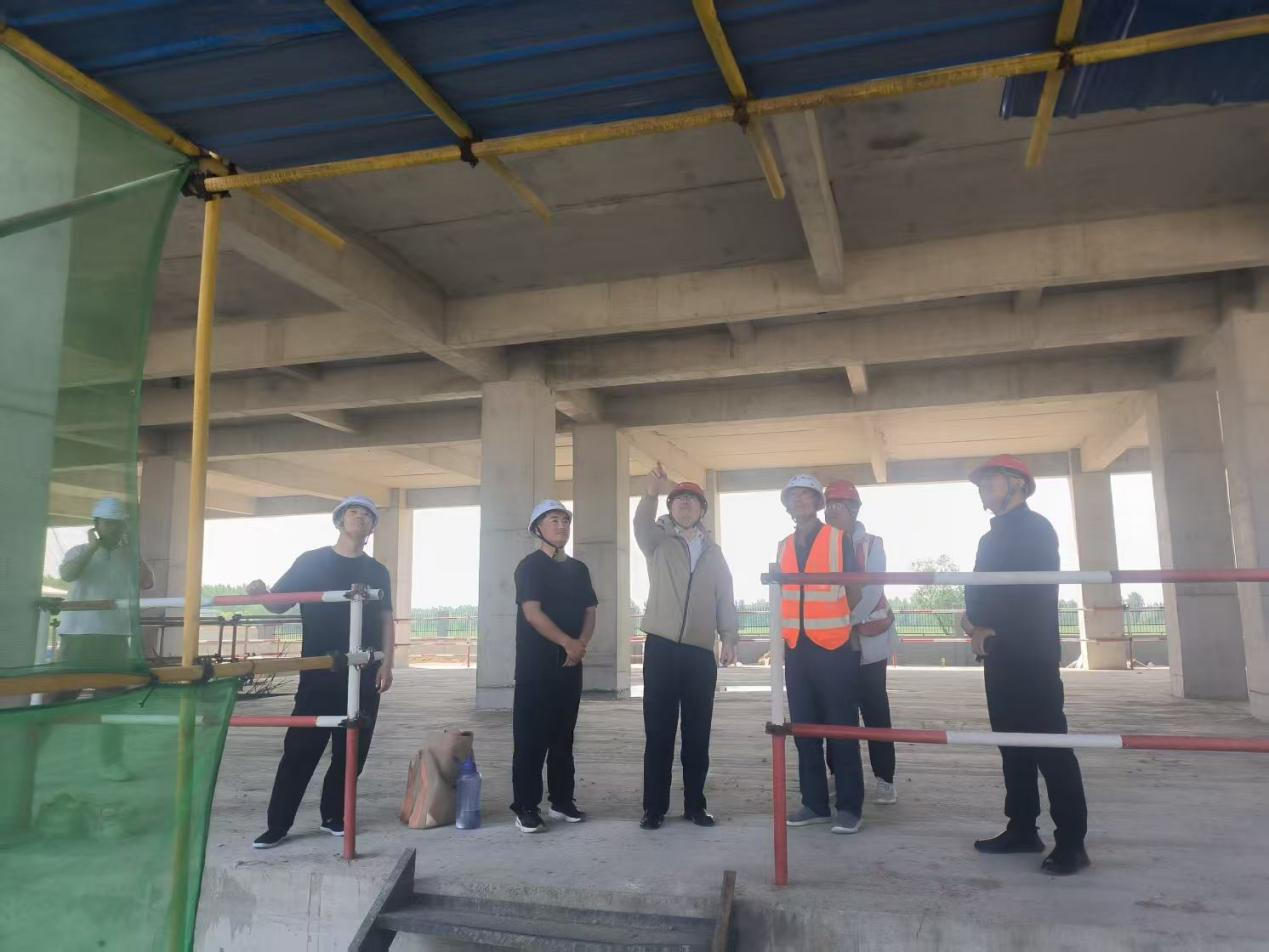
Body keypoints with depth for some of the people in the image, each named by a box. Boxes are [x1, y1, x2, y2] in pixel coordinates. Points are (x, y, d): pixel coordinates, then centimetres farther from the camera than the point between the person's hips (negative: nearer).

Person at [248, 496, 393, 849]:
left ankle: (334, 817, 19)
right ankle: (277, 824, 7)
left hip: (364, 674, 3)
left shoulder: (377, 572, 11)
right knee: (301, 748, -3)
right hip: (318, 673, -2)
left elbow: (386, 621, 10)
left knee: (351, 752, 6)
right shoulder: (310, 562, 4)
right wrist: (261, 593, -20)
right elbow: (279, 603, 2)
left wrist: (386, 664, 0)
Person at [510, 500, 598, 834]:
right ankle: (526, 806, 1)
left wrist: (582, 644, -8)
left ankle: (562, 800, 20)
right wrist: (568, 642, -19)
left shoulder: (579, 569, 13)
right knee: (531, 735, -4)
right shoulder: (529, 566, -5)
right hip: (536, 662, -6)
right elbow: (532, 612, -15)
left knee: (564, 733, 11)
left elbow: (590, 612, 10)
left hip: (571, 662, 6)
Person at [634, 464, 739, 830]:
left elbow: (725, 599, 13)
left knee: (698, 733, 7)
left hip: (701, 652, 2)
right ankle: (654, 807, 9)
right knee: (658, 732, 1)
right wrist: (652, 493, -28)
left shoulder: (714, 553, 15)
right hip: (662, 648, -2)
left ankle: (695, 804, 18)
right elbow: (642, 524, -10)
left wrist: (729, 638, 0)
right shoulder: (658, 542, 9)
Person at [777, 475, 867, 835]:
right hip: (796, 648, 5)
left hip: (834, 646, -5)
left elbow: (855, 591, 4)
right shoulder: (784, 547, 13)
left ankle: (850, 807, 7)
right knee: (804, 727, 8)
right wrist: (782, 636, 13)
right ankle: (814, 803, 17)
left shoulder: (839, 539, -1)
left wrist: (841, 625, 10)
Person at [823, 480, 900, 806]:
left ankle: (885, 780, 10)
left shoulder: (871, 544, -3)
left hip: (866, 641, -3)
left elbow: (872, 590, -13)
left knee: (874, 710, 2)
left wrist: (847, 621, -20)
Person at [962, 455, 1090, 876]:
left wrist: (990, 629, -9)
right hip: (1000, 655, 9)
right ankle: (1022, 829, 18)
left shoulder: (1034, 527, -5)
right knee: (1013, 743, 11)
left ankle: (1071, 842, -1)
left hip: (1030, 654, -9)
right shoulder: (994, 536, 21)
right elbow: (980, 590, 18)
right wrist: (974, 621, -2)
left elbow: (1036, 591, -15)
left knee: (1049, 743, -6)